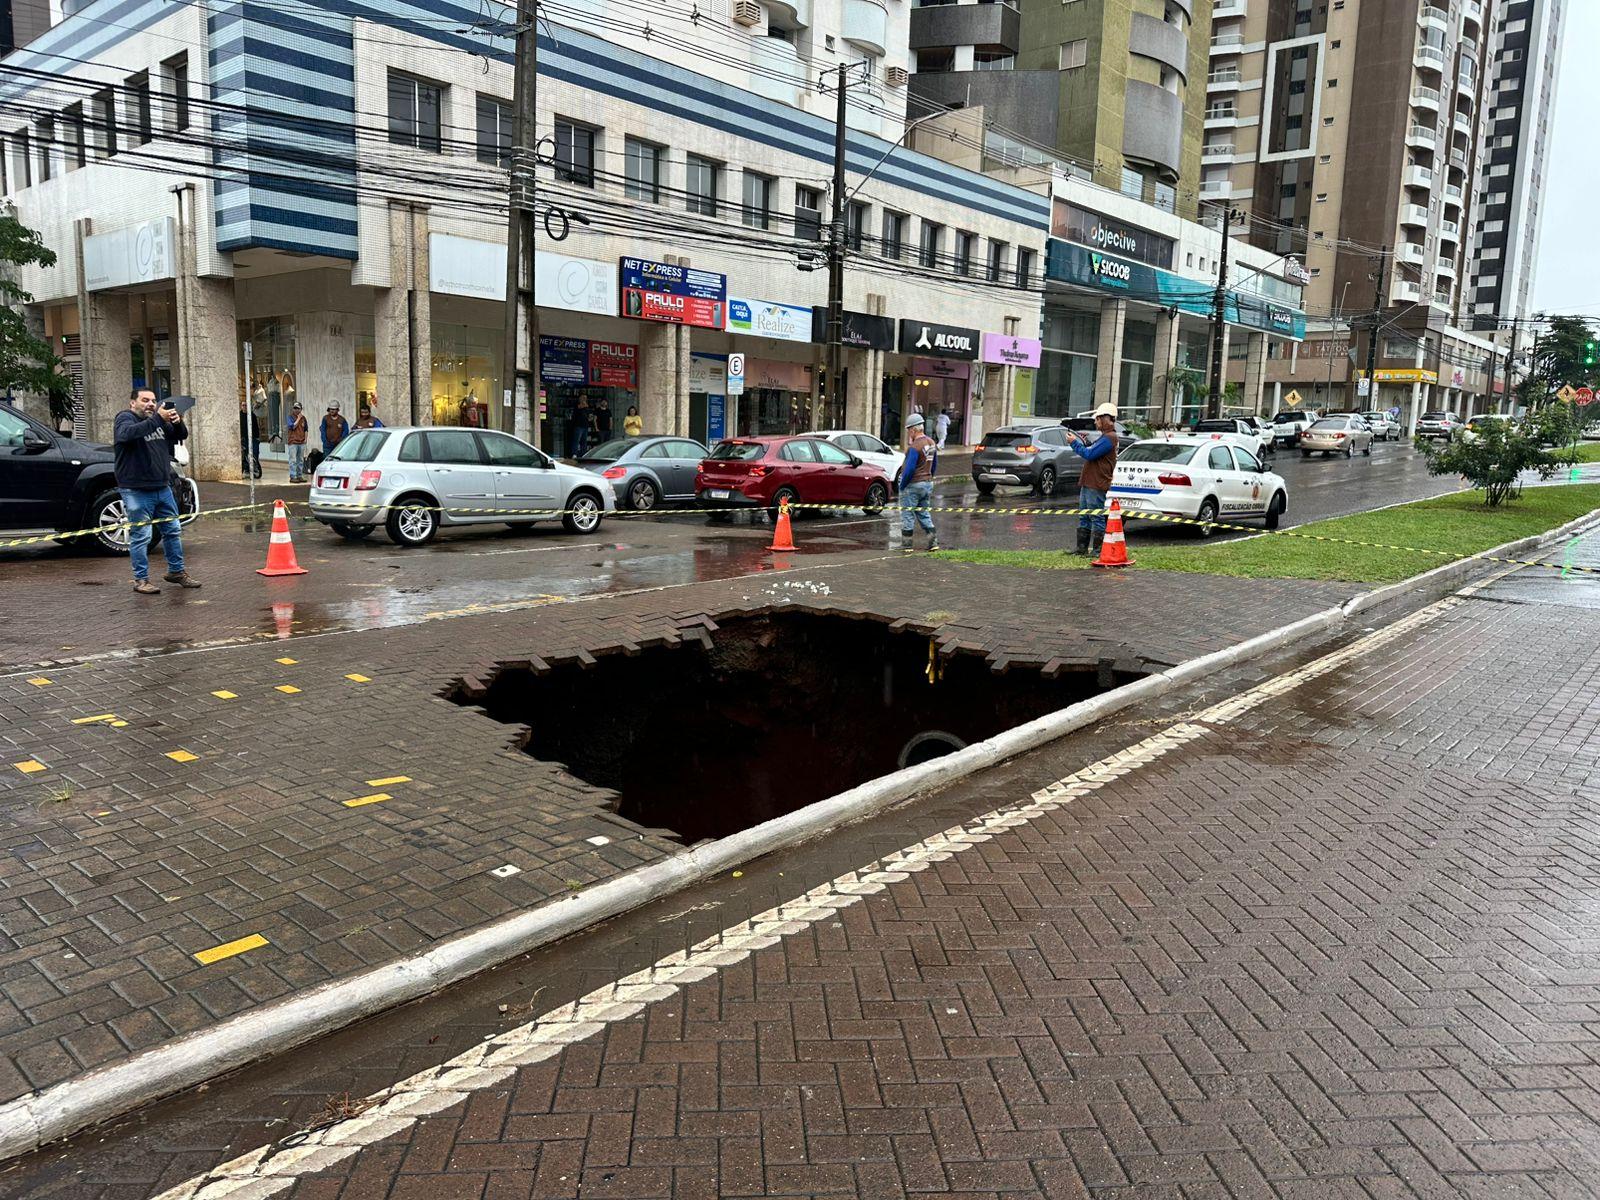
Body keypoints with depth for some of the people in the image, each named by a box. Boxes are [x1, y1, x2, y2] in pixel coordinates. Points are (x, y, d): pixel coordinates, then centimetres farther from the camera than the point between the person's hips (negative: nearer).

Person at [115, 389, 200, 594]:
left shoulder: (159, 420, 15)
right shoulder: (125, 418, -6)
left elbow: (181, 436, 11)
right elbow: (128, 433, -28)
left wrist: (177, 422, -12)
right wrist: (157, 419, -35)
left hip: (162, 487, 7)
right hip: (136, 490, -7)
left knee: (173, 531, 13)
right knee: (140, 535, -4)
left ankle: (176, 571, 25)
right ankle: (141, 579, 2)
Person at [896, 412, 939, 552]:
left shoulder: (914, 447, -20)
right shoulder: (932, 443, 7)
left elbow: (909, 469, -23)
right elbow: (934, 465, 16)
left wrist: (902, 485, -13)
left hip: (913, 484, -8)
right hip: (928, 483, 8)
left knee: (907, 514, 3)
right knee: (924, 513, 17)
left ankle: (909, 544, 5)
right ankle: (933, 541, 10)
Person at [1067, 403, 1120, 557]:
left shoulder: (1109, 438, -14)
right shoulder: (1104, 436, 19)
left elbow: (1089, 454, -20)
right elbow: (1090, 452, 22)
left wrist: (1074, 442, -8)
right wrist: (1083, 442, 8)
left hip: (1096, 486, -10)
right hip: (1087, 483, 10)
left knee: (1097, 518, -6)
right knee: (1084, 517, 13)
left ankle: (1097, 550, -3)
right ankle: (1082, 547, 18)